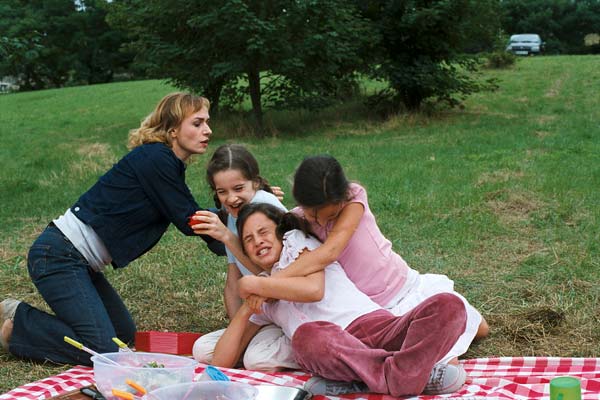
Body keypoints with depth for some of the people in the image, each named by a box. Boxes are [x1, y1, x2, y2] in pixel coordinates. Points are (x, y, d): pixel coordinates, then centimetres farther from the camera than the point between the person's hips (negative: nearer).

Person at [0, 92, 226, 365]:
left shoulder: (168, 165, 12)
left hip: (78, 261, 10)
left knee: (125, 335, 15)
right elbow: (189, 222, -14)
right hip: (58, 256, -10)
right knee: (103, 351, -15)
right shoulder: (155, 159, -16)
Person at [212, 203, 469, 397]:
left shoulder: (297, 241, 21)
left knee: (448, 305, -28)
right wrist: (246, 309, 13)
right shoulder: (262, 302, 29)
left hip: (376, 324, 0)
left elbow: (313, 289, -2)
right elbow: (221, 363, 23)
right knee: (306, 336, -39)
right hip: (334, 351, 1)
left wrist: (253, 284, 7)